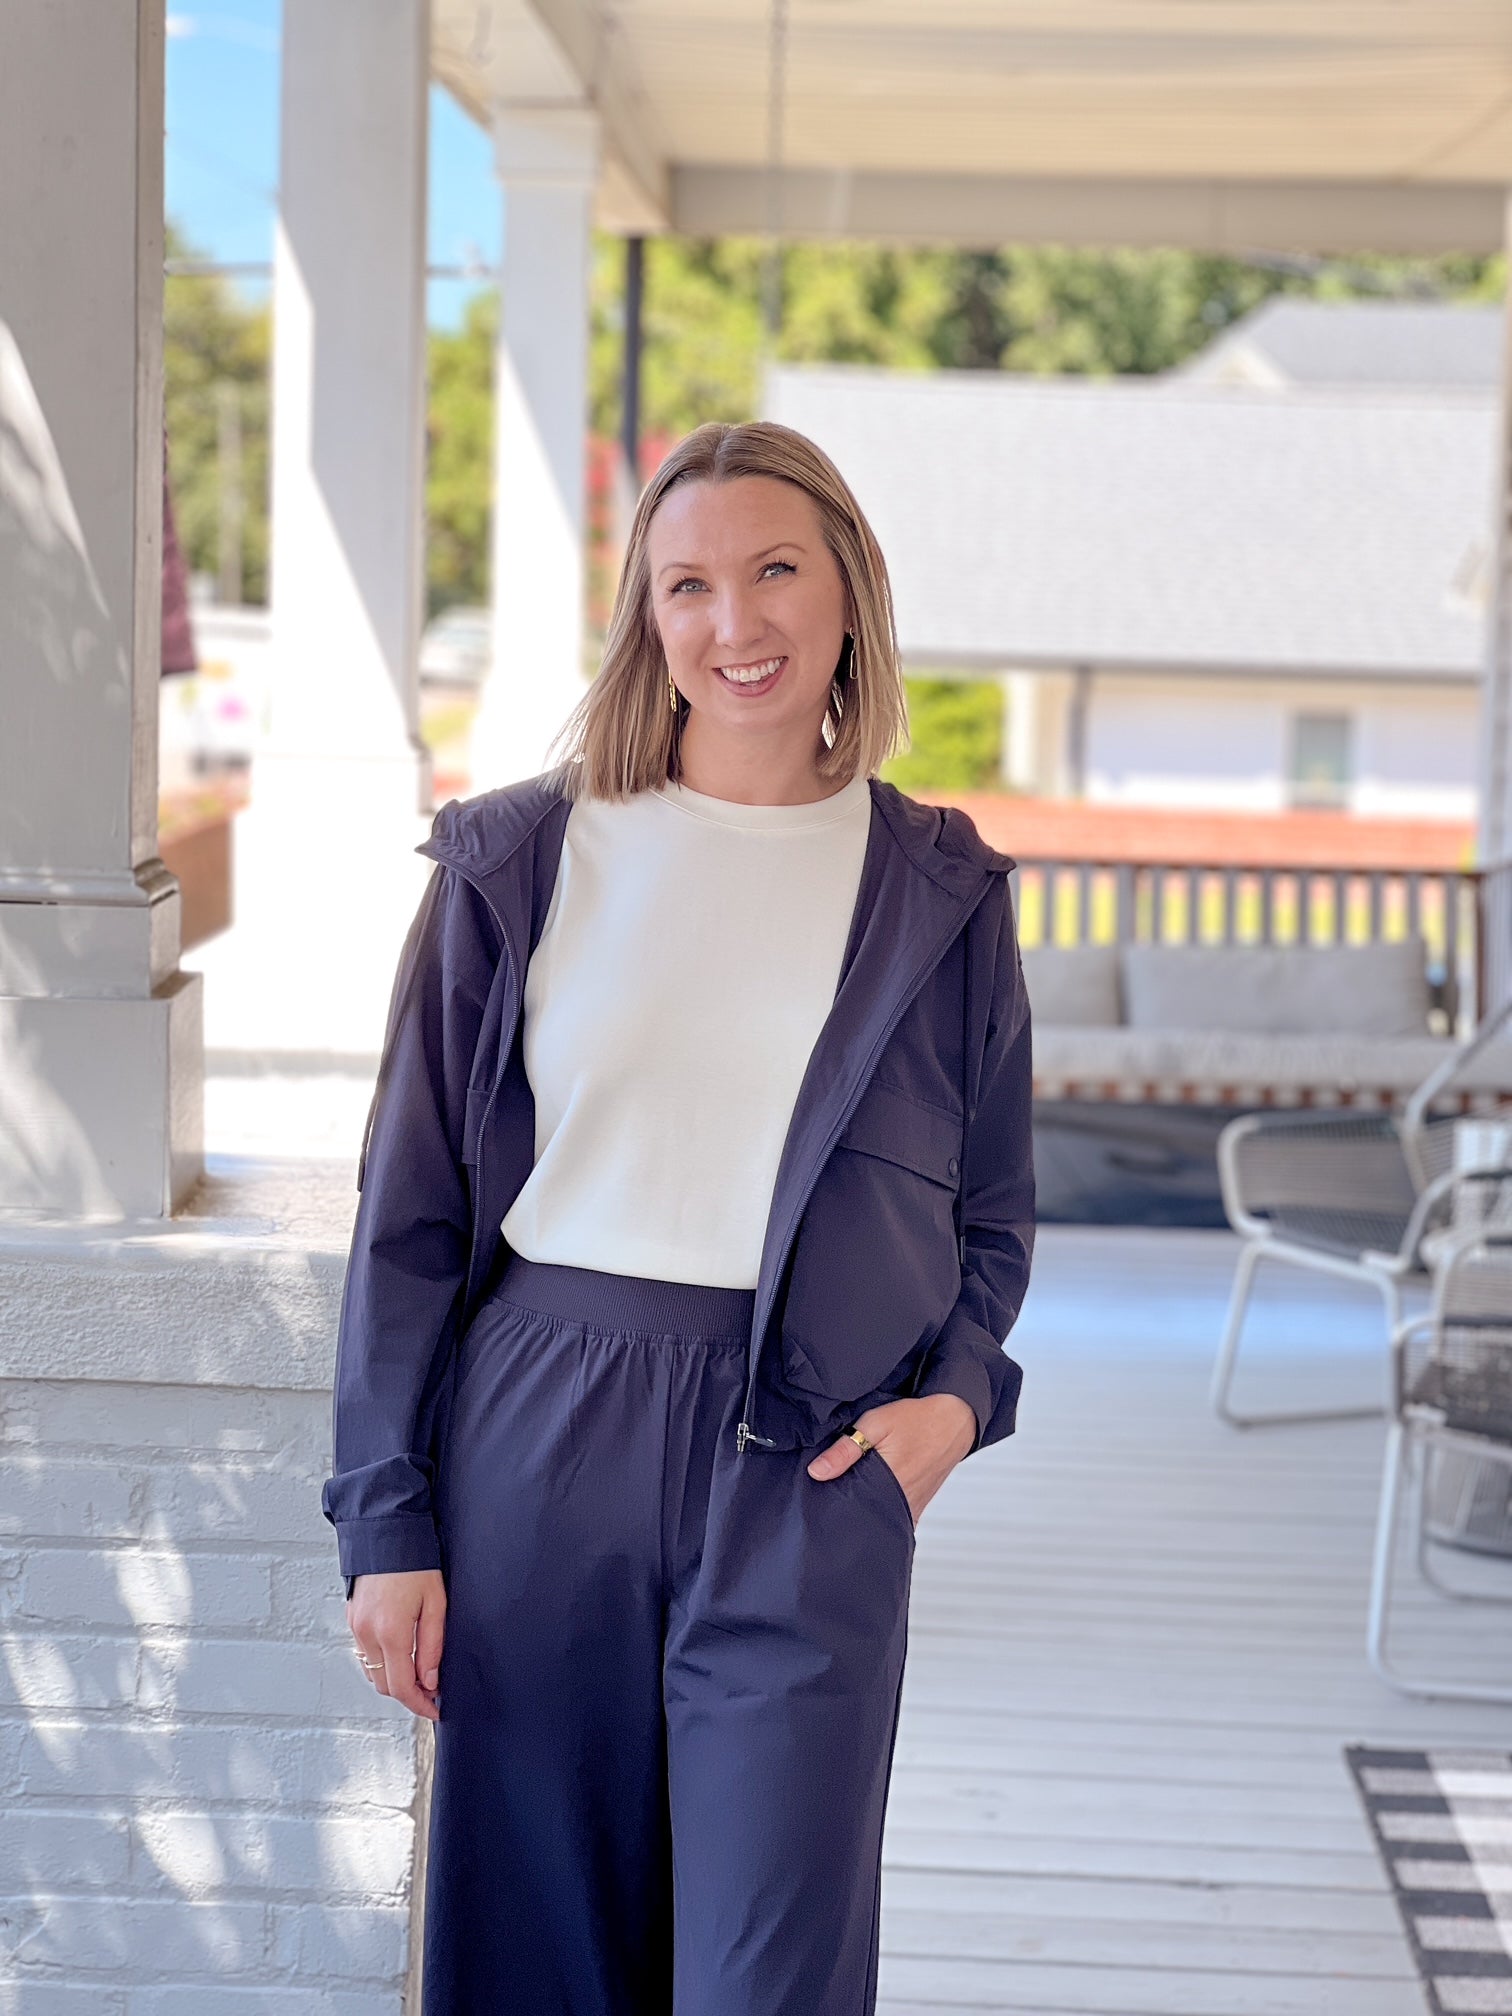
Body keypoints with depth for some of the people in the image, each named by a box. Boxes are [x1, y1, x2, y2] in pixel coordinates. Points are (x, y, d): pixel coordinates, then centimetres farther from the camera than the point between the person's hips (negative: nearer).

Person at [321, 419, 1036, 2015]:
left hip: (809, 1480, 0)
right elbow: (408, 1208, 4)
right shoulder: (516, 861, 3)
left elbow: (993, 1217, 16)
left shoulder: (937, 894, 7)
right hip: (539, 1445, 1)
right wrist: (387, 1519, 0)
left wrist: (955, 1397, -4)